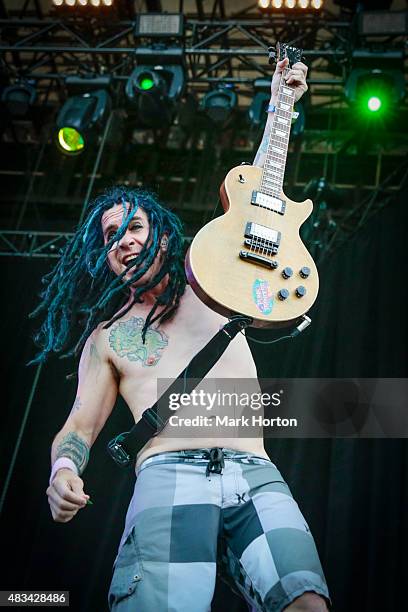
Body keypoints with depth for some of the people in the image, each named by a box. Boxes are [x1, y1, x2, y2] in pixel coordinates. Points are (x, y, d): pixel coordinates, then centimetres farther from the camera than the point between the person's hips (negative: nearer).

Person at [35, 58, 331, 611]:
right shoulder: (105, 336, 19)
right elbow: (81, 423, 14)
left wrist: (280, 103, 28)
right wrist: (63, 469, -8)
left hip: (255, 474, 2)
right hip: (168, 475, -2)